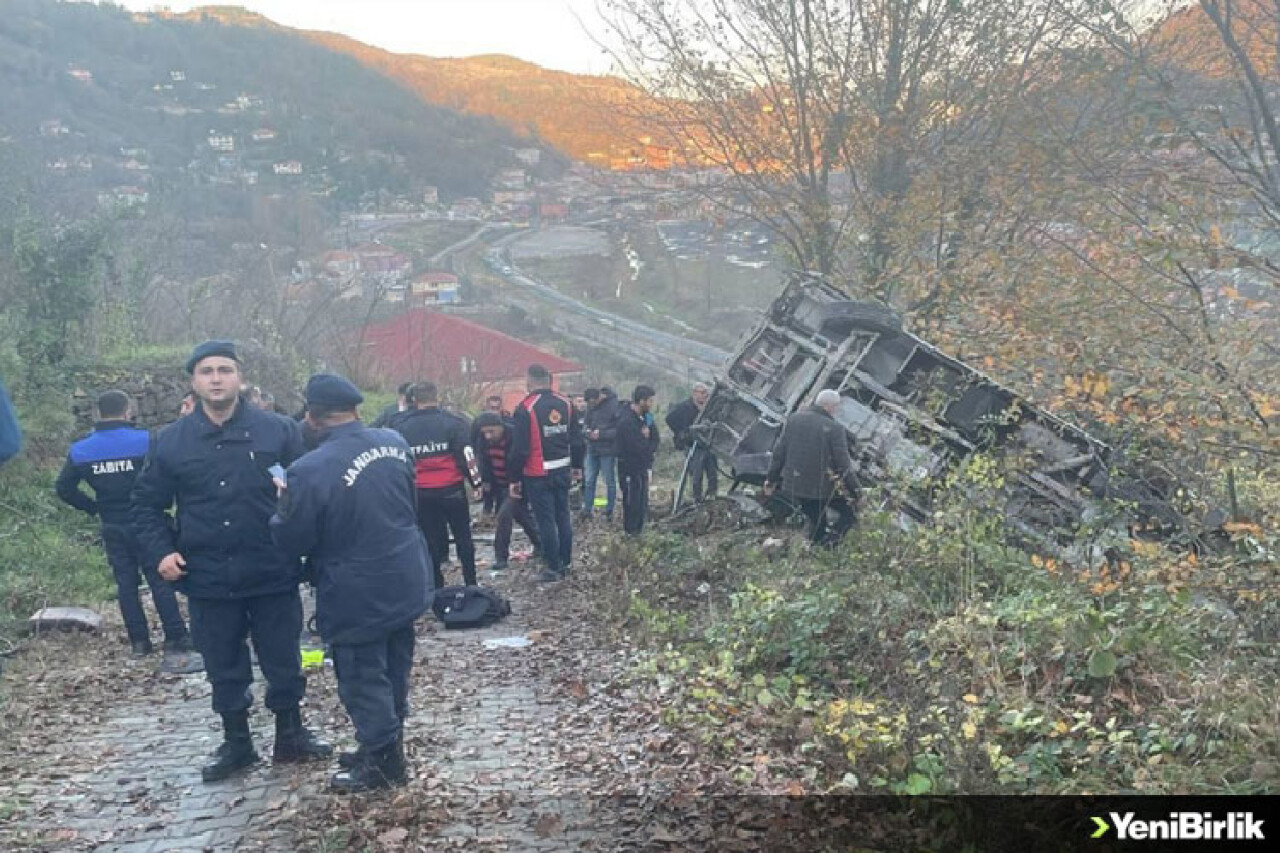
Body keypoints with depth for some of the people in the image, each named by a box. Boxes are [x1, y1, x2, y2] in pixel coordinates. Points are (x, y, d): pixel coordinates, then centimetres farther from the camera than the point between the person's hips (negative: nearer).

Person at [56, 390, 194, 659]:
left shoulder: (81, 450, 0)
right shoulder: (144, 441, -13)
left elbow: (64, 488, 2)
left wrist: (93, 508, 8)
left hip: (112, 527, 3)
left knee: (126, 583, 12)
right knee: (160, 581, 4)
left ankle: (139, 641, 14)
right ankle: (176, 637, 5)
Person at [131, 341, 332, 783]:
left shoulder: (279, 431, -3)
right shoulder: (171, 441, 3)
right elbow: (146, 504, 10)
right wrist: (160, 551, -4)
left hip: (273, 576, -1)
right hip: (208, 580, 2)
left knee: (284, 661, 11)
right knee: (224, 668, 14)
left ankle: (290, 735, 31)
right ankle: (236, 743, 31)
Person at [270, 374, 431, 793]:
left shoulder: (310, 471, -24)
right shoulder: (394, 441, -4)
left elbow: (291, 539, -14)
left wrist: (284, 505, 5)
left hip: (358, 596, -7)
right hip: (405, 581, 7)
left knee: (363, 678, 9)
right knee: (394, 668, 20)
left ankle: (383, 762, 20)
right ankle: (385, 745, 37)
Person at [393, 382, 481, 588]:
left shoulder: (402, 426, 2)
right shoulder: (453, 422, -6)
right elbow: (466, 454, -8)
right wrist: (476, 481, 1)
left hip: (421, 493, 2)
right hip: (451, 490, -2)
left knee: (430, 540, 11)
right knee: (463, 537, 11)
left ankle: (436, 587, 15)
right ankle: (471, 584, 14)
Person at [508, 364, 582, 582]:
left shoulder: (525, 408, -15)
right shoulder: (565, 404, 2)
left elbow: (519, 448, -15)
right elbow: (576, 438, 9)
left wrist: (514, 478, -8)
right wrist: (576, 465, 20)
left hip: (538, 475, -6)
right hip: (563, 471, 6)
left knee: (546, 520, 1)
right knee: (563, 516, 15)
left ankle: (554, 568, 6)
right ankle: (566, 562, 23)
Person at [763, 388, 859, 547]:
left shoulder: (794, 419, 4)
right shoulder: (834, 428, -14)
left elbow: (779, 452, 7)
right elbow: (843, 464, -13)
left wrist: (772, 479, 16)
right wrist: (856, 491, -5)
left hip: (794, 486, 6)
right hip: (821, 488, -6)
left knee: (816, 523, 21)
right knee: (849, 512, 8)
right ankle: (829, 544, -8)